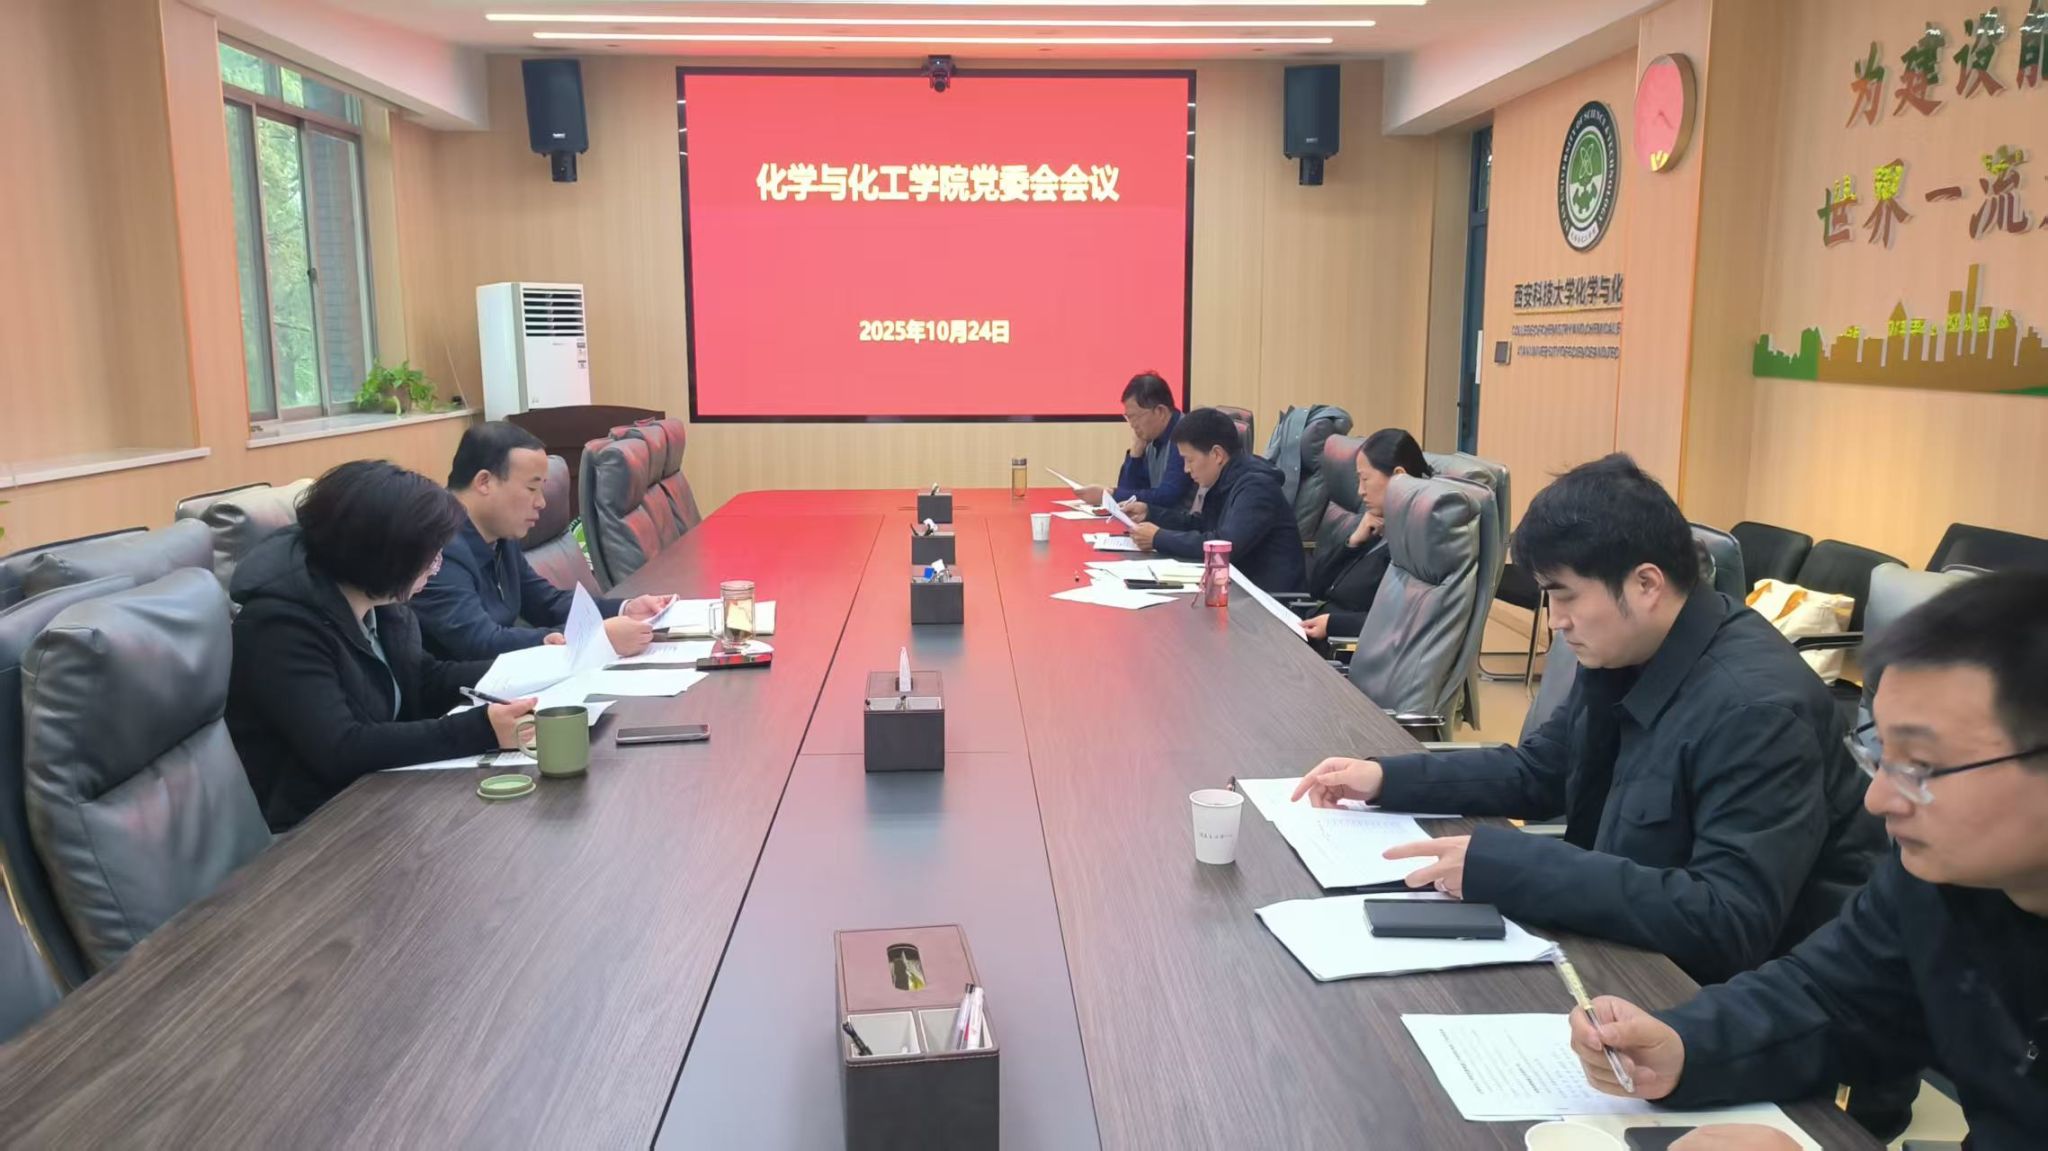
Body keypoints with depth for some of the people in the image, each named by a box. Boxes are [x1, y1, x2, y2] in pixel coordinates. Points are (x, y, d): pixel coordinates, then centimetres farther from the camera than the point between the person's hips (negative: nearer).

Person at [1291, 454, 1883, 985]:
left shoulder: (1756, 708, -27)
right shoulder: (1624, 655, -3)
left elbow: (1730, 923, -32)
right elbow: (1540, 771, 12)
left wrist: (1501, 865, -35)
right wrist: (1387, 778, -1)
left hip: (1746, 989, -7)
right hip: (1641, 948, 7)